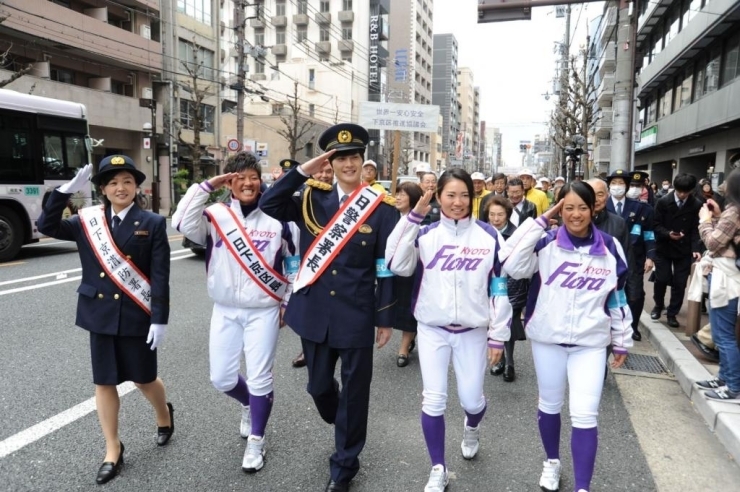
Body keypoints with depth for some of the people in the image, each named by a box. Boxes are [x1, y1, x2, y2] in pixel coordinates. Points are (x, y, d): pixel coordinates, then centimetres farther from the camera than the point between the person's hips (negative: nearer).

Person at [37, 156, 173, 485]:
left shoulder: (152, 223, -7)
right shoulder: (89, 220, 4)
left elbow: (160, 276, -10)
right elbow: (47, 226, -4)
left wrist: (160, 320, -14)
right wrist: (68, 189, -14)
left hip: (137, 316, -3)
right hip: (100, 315, 3)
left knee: (143, 379, 10)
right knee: (104, 382, 10)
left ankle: (164, 414, 43)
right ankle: (113, 451, 25)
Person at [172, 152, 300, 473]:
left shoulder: (277, 217, -5)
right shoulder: (216, 215, -3)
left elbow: (293, 262, 3)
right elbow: (183, 223, -22)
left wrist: (288, 303, 3)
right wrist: (207, 186, -19)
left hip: (264, 311, -2)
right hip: (225, 311, 2)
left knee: (259, 378, 3)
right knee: (221, 379, 10)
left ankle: (256, 441, 23)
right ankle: (249, 404, 43)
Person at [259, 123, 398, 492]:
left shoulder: (382, 208, -6)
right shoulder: (312, 200, 3)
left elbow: (387, 268, -4)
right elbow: (268, 205, -8)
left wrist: (385, 318, -4)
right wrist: (303, 170, -12)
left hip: (357, 315, -3)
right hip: (315, 312, 3)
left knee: (354, 391, 9)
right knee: (318, 386, 18)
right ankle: (344, 427, 51)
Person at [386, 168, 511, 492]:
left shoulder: (488, 236, -3)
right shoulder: (426, 234, -2)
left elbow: (499, 286, 0)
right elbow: (397, 266, -17)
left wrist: (498, 335, -1)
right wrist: (412, 217, -21)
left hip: (473, 331, 0)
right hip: (432, 329, 0)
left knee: (471, 399, 8)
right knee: (433, 401, 2)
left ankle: (471, 427, 47)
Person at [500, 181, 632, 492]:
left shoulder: (610, 248, -2)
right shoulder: (546, 242, -8)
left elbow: (618, 297, 7)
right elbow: (511, 265, -25)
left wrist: (622, 340, 12)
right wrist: (540, 221, -22)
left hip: (590, 343, 0)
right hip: (548, 339, 0)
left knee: (585, 416, -2)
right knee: (549, 405, 17)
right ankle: (552, 461, 42)